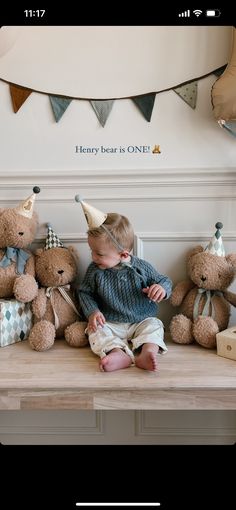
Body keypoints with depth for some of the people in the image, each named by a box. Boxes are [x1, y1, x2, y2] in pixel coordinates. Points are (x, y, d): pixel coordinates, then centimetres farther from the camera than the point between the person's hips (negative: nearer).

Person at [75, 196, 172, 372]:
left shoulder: (141, 267, -10)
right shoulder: (95, 270, -6)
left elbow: (165, 281, 0)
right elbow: (84, 292, 7)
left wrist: (161, 288, -25)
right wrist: (92, 311, -11)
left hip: (142, 321, 0)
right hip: (110, 323, 1)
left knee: (154, 325, -25)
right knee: (96, 331, -25)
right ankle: (120, 353, -47)